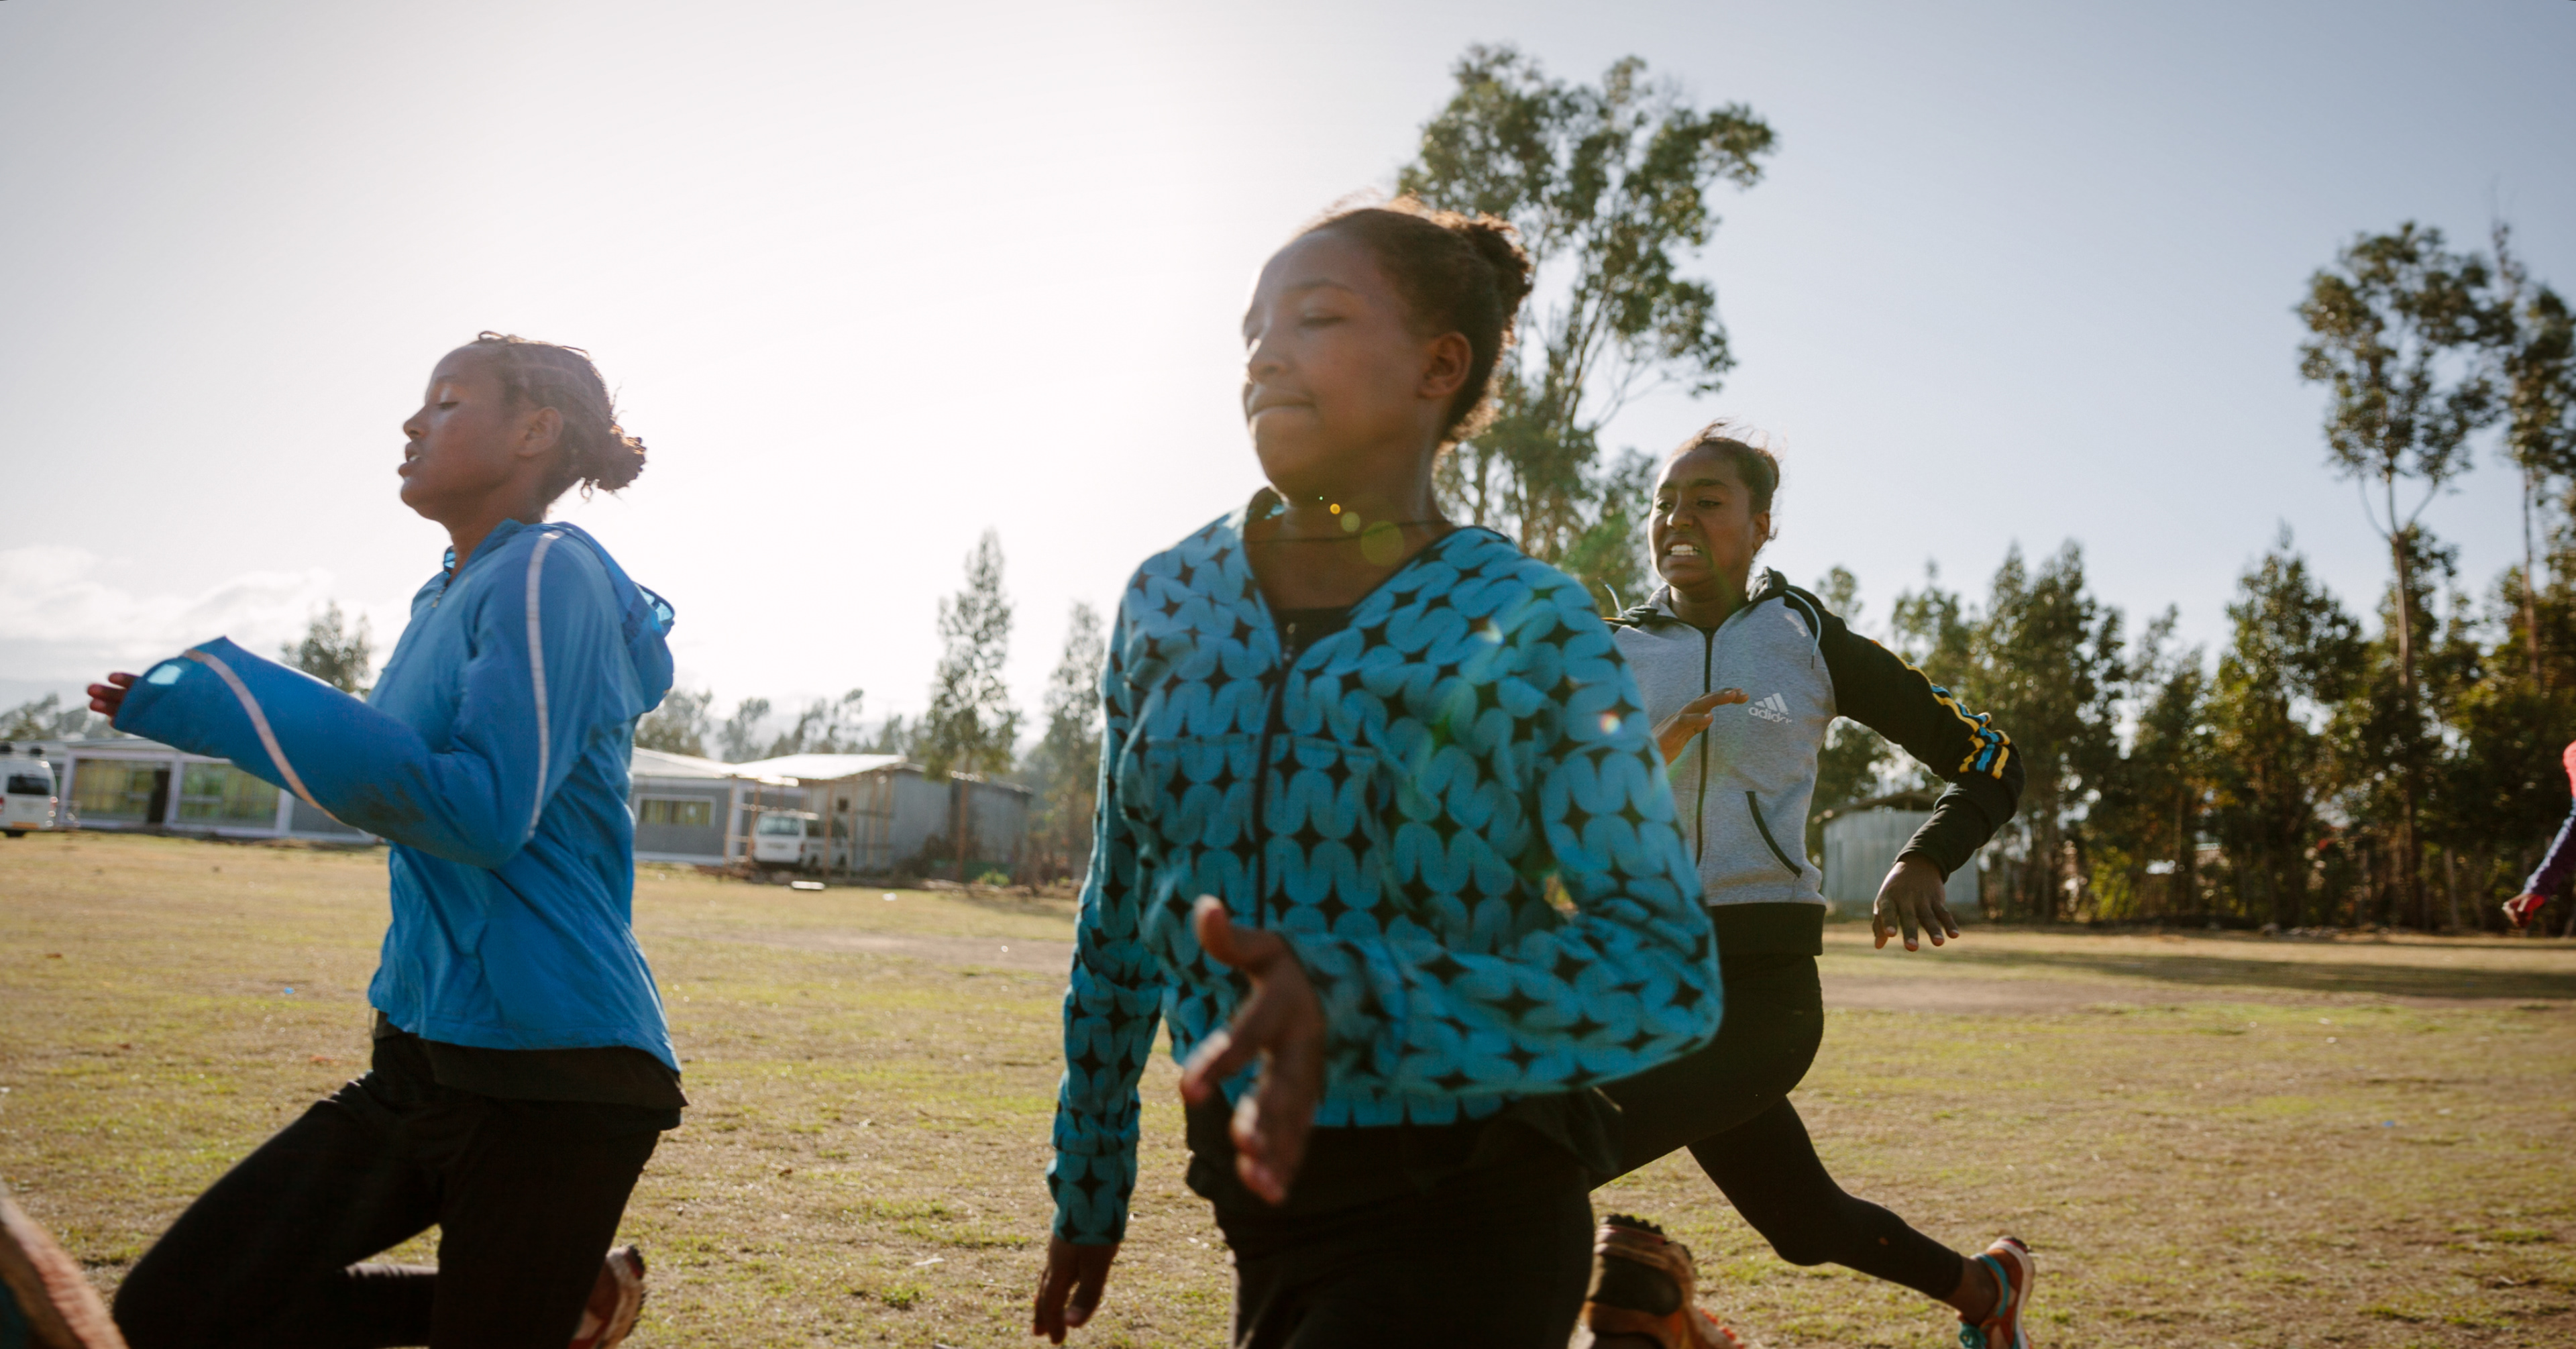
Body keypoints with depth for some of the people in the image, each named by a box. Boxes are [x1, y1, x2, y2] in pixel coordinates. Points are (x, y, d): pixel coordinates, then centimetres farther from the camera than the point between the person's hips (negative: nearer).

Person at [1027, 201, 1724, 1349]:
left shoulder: (1525, 627, -14)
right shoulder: (1168, 599, 0)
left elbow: (1670, 971, -19)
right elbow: (1119, 915, 10)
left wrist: (1355, 1008, -32)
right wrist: (1088, 1192, 15)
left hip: (1460, 1224, -5)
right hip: (1262, 1205, 5)